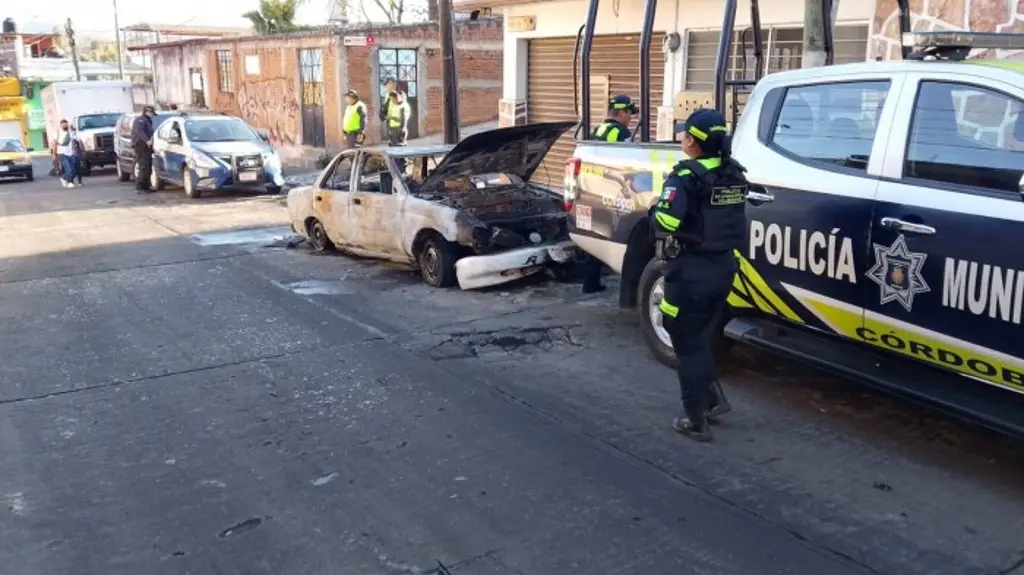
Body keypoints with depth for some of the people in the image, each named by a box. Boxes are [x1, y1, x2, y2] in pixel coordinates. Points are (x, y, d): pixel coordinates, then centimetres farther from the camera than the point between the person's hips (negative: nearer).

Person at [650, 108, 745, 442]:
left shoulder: (687, 176, -17)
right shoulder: (734, 173, 6)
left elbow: (664, 223, -26)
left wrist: (655, 212, -6)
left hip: (691, 271, -7)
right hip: (723, 267, 7)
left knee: (688, 345, 5)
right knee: (701, 338, 25)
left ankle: (696, 421, 11)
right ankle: (713, 399, 27)